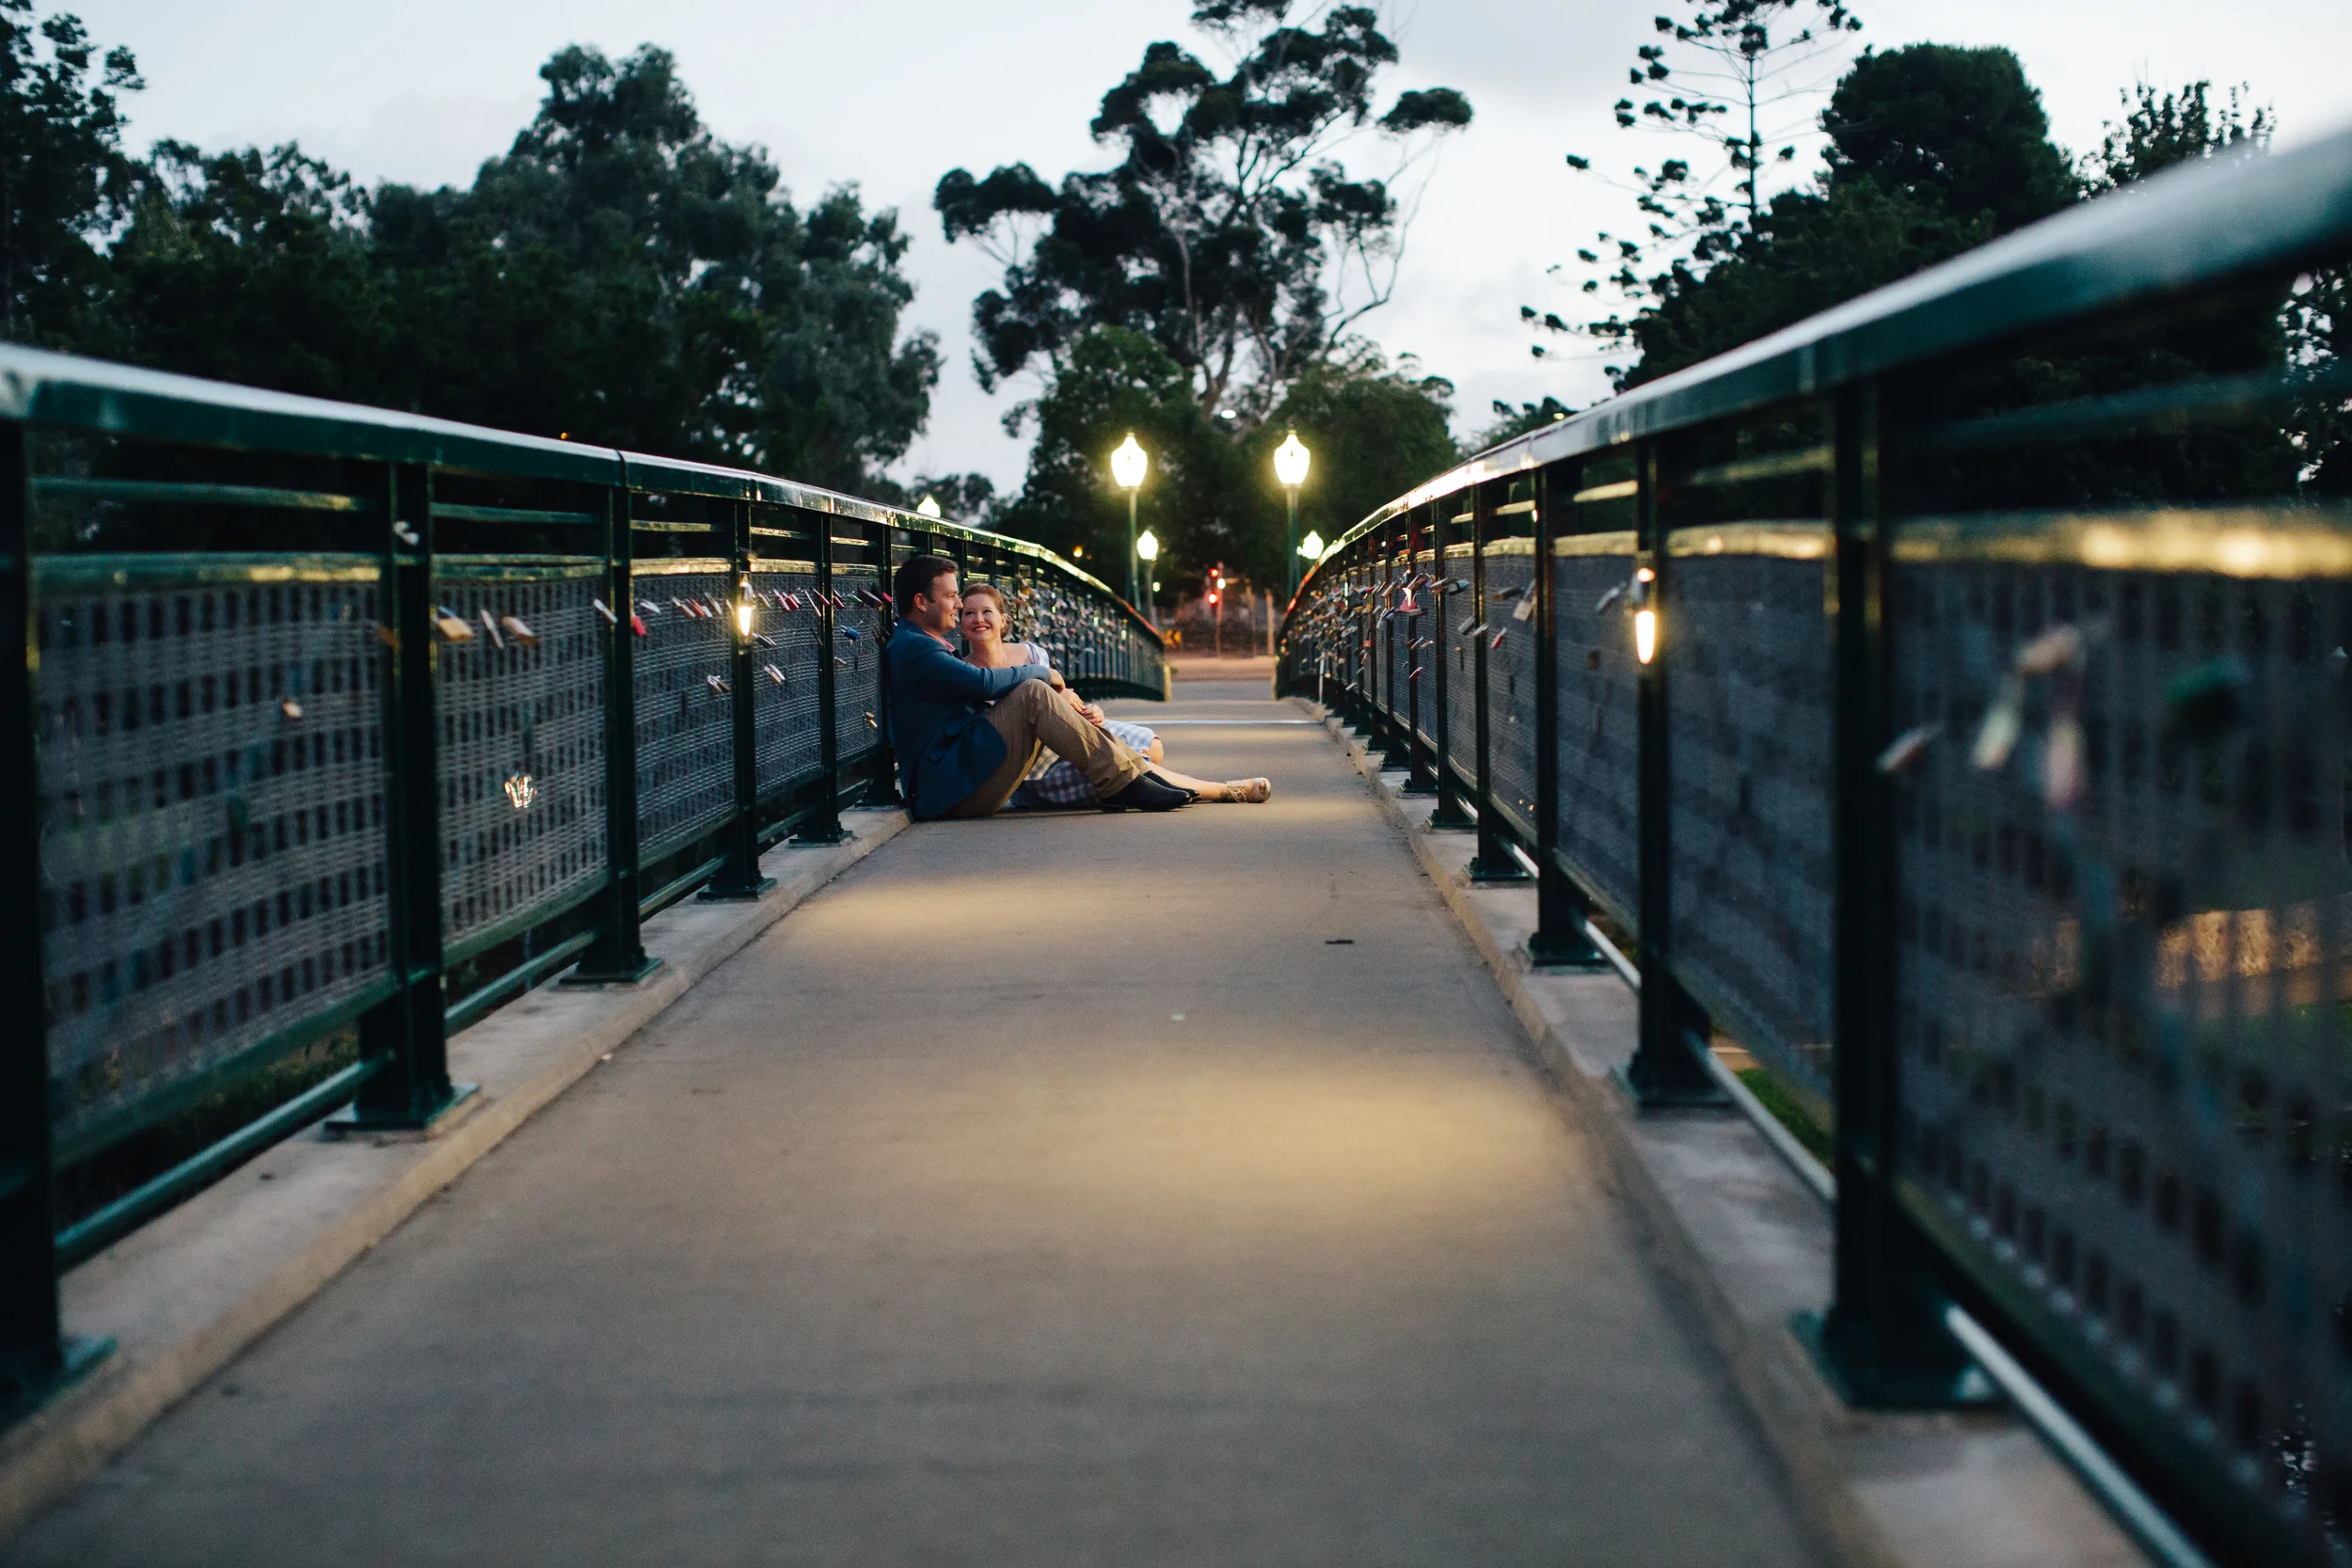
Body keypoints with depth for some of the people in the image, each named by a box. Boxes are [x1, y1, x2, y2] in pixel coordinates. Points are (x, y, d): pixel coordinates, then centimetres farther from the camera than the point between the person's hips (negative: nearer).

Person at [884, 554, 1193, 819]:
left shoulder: (925, 644, 25)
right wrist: (1042, 673, -4)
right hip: (949, 789, -11)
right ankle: (1122, 784, -21)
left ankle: (1139, 771, 0)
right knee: (1034, 694, -21)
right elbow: (983, 683, -21)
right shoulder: (911, 648, -11)